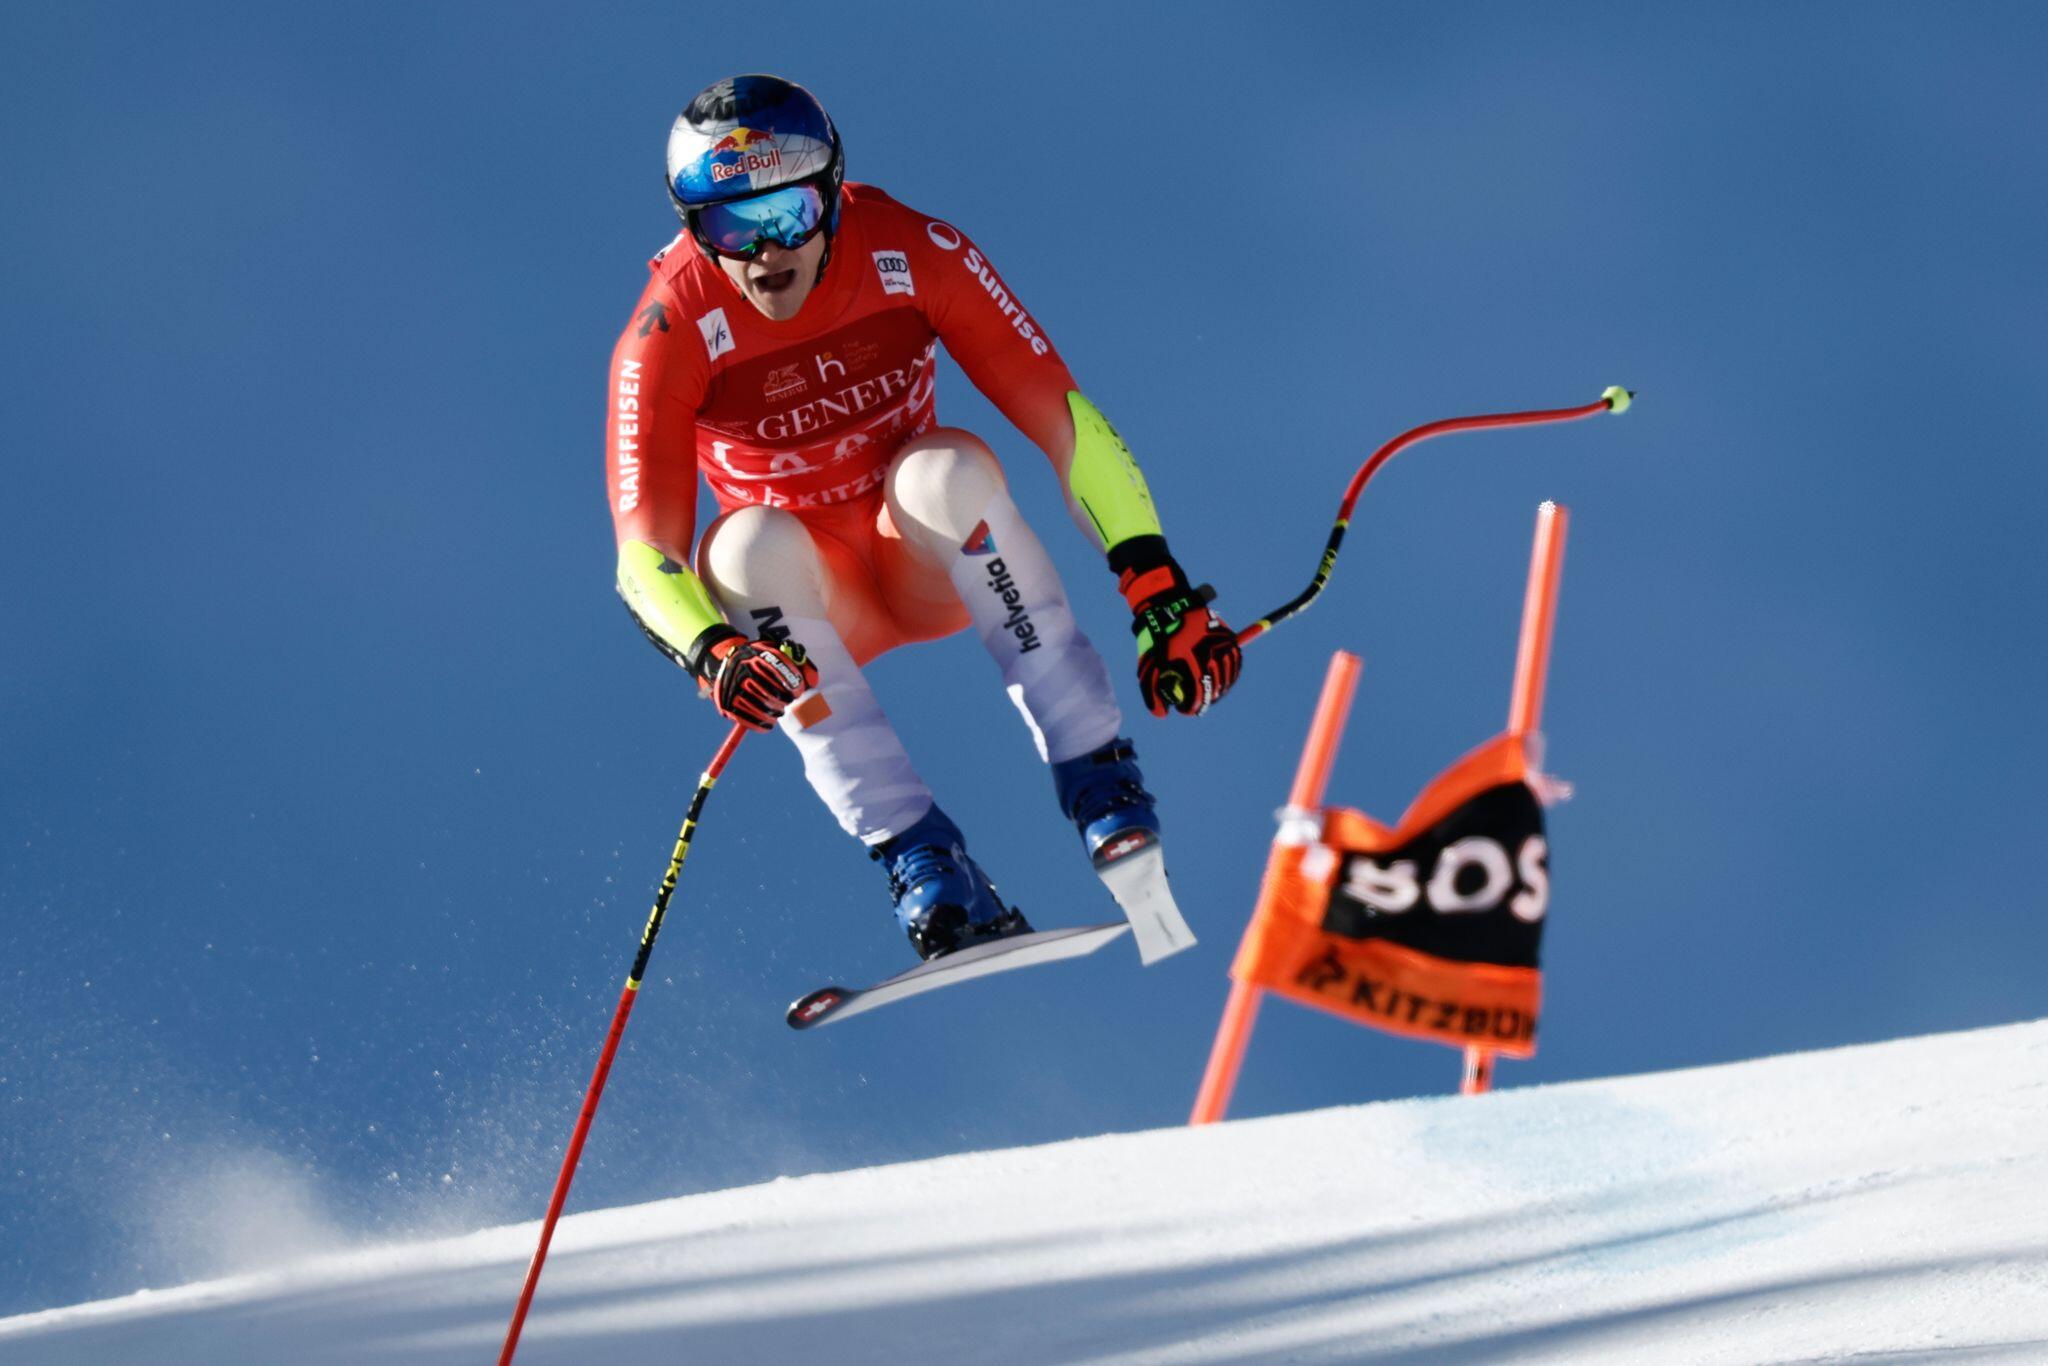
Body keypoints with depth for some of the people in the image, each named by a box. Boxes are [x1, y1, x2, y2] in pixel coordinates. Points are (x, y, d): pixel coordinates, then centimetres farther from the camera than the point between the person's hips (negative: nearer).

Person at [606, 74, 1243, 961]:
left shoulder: (910, 255, -20)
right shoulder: (670, 337, -22)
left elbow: (1061, 416, -19)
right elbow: (645, 556, -25)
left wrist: (1157, 587, -28)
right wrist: (708, 652, -47)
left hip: (931, 557, 0)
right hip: (809, 594, 0)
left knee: (944, 471, -32)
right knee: (749, 545, -34)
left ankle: (1104, 788, -29)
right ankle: (922, 867, -35)